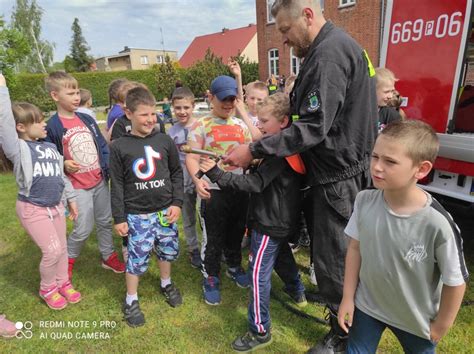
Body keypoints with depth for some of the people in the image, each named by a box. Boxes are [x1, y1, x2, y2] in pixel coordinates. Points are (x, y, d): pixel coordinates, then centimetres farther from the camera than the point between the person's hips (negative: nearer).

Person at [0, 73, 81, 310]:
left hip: (55, 206, 6)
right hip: (32, 209, -6)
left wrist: (71, 198, 16)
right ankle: (47, 288, 22)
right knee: (52, 251, -5)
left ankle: (62, 283, 35)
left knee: (61, 248, 14)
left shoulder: (50, 147, 6)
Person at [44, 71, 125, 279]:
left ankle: (108, 256, 34)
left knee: (105, 222, 15)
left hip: (100, 181, 5)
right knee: (83, 229, 0)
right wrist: (64, 164, -25)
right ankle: (68, 260, 28)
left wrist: (110, 168, -3)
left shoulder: (87, 120, 5)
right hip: (78, 187, -5)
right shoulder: (52, 127, -11)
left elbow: (102, 147, 8)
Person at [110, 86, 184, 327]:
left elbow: (176, 172, 5)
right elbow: (117, 185, -4)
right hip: (137, 214, -3)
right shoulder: (119, 147, -8)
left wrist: (177, 203, -2)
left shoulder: (164, 140, -2)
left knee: (168, 250, 17)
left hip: (165, 210, 3)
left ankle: (166, 283, 44)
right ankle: (131, 300, 28)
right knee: (137, 258, 4)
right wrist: (119, 218, -3)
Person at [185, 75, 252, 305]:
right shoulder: (201, 125, -6)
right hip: (213, 191, -5)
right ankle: (210, 278, 27)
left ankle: (234, 267, 43)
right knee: (212, 237, 7)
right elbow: (192, 158, -13)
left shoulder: (241, 125, 10)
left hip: (239, 189, 5)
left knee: (236, 232, 20)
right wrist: (197, 180, -29)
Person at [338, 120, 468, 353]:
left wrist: (440, 326, -2)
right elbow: (355, 248, -6)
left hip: (416, 319, -2)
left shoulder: (437, 224, -30)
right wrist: (348, 298, -1)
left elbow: (455, 282, -15)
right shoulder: (364, 201, -20)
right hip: (366, 306, 2)